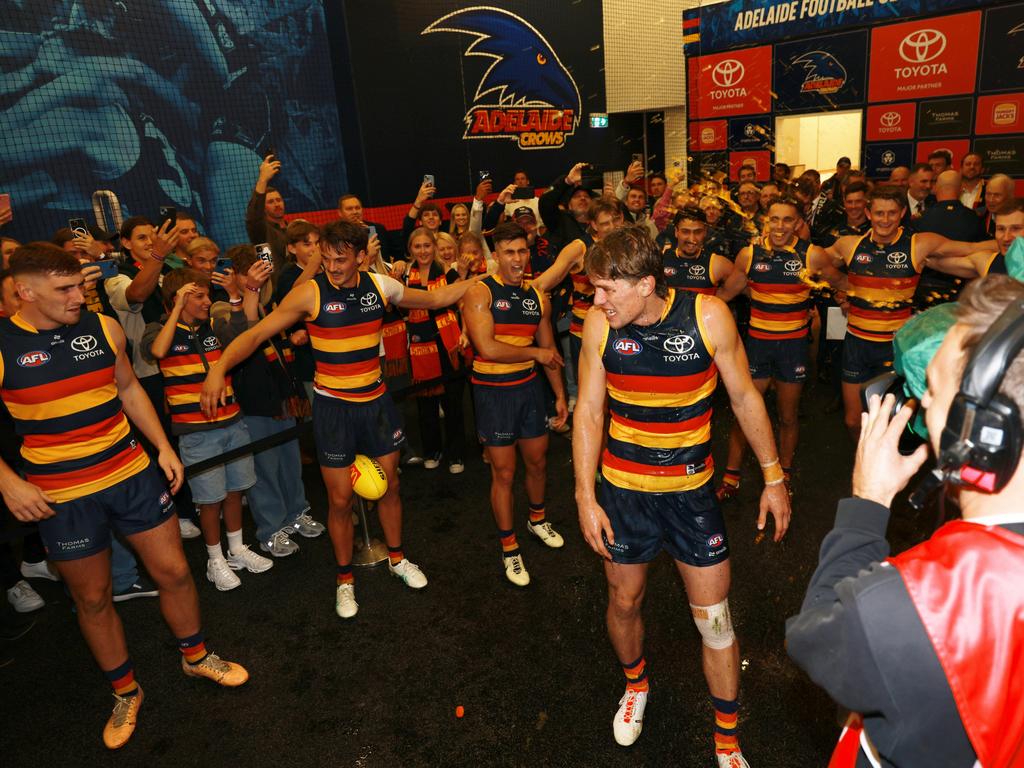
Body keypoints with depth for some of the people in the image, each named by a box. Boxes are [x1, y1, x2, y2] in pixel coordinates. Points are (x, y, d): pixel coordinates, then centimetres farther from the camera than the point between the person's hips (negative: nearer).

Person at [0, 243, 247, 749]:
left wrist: (163, 446, 6)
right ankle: (125, 692, 35)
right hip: (60, 496, -2)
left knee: (173, 571, 9)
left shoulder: (103, 328, -2)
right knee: (92, 598, 13)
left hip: (133, 474, 3)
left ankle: (196, 657, 35)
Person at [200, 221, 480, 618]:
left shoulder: (380, 286, -4)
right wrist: (220, 367, -30)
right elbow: (256, 333, -15)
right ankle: (345, 579, 27)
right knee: (340, 499, 5)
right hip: (332, 406, -3)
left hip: (376, 399, 3)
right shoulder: (310, 293, -14)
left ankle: (397, 558, 39)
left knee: (389, 485, 15)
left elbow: (436, 298, 11)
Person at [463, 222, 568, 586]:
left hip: (530, 386, 5)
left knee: (538, 462, 17)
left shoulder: (537, 297, 5)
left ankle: (538, 520, 45)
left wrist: (560, 394, 12)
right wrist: (535, 352, -13)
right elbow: (488, 348, -23)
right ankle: (509, 549, 20)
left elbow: (549, 350, 14)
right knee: (504, 473, 3)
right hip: (493, 392, -5)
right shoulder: (480, 293, -13)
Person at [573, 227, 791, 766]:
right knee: (624, 602, 17)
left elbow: (744, 398, -2)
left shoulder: (708, 316, -15)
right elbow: (588, 412, -3)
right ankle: (635, 682, 50)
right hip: (622, 489, 1)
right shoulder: (599, 324, -11)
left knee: (714, 617, 6)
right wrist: (585, 497, -5)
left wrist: (773, 478, 1)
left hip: (691, 489, -1)